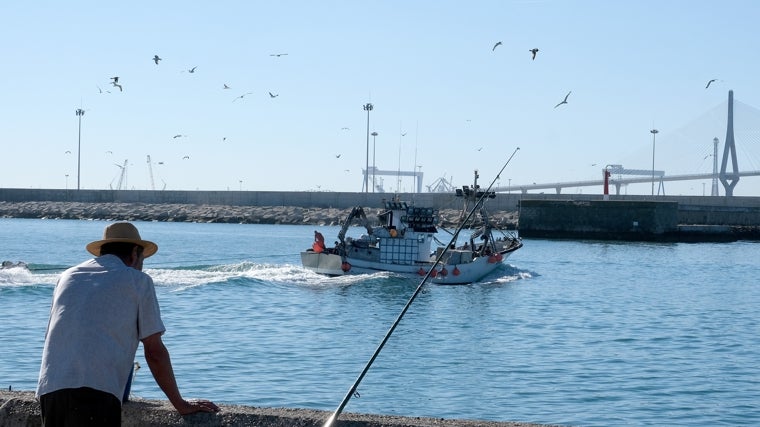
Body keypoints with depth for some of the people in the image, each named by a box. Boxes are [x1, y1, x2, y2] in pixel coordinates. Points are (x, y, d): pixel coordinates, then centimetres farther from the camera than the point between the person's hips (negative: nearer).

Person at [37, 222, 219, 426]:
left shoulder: (67, 277, 25)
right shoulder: (138, 281, 11)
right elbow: (155, 352, 9)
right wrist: (181, 404, 17)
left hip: (49, 389, 5)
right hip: (97, 393, -5)